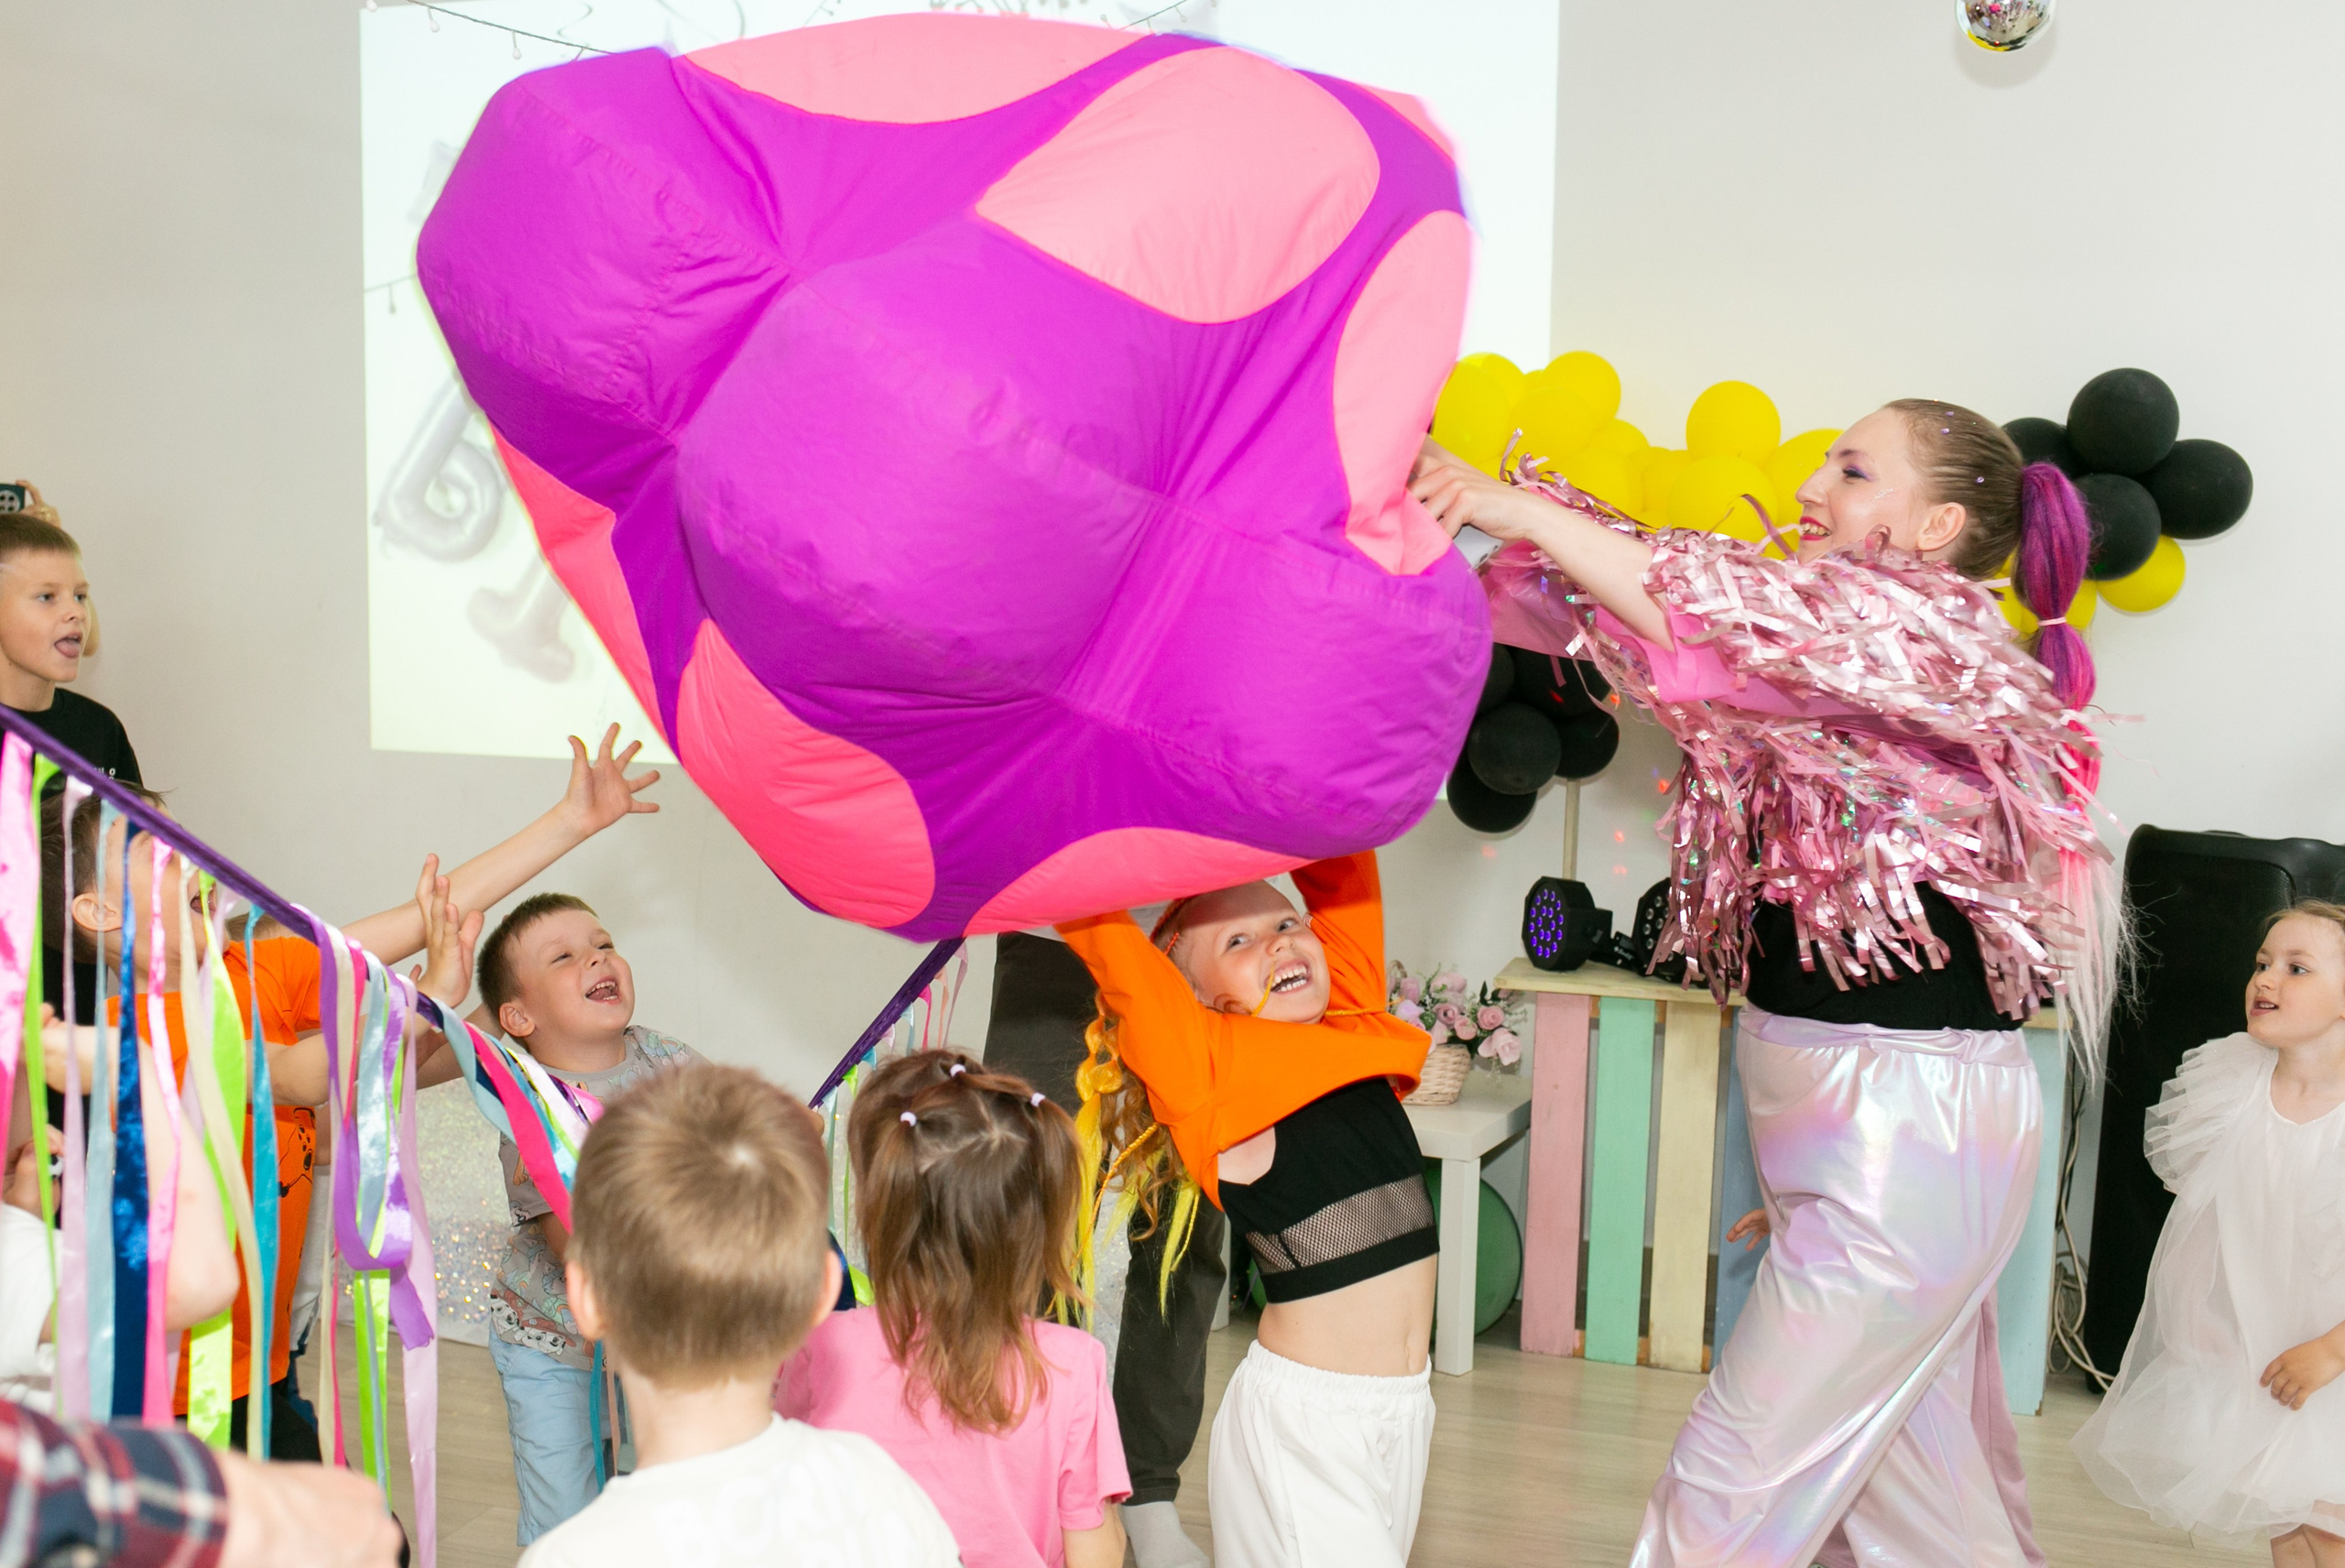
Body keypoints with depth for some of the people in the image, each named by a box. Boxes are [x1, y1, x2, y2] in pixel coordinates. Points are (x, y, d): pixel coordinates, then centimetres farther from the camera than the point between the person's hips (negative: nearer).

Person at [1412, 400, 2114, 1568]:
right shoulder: (1833, 636, 12)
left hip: (1909, 1125, -9)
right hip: (1843, 1110, 9)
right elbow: (1642, 593, 6)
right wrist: (1451, 486, -5)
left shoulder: (1934, 633, -12)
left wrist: (1519, 508, -22)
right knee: (1913, 1469, 17)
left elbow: (1735, 621, -27)